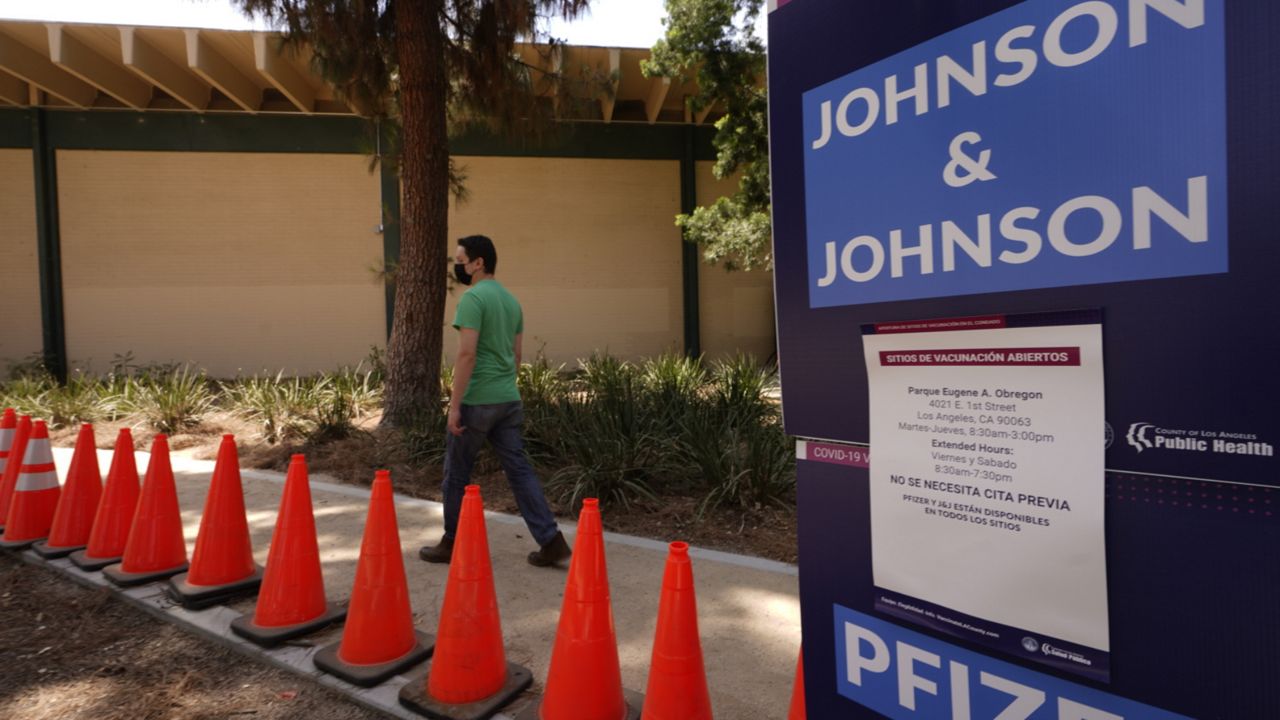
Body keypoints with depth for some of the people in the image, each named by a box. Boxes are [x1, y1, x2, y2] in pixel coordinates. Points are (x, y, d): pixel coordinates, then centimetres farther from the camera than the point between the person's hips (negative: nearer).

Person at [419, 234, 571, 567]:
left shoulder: (473, 298, -13)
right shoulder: (511, 300, 13)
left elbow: (466, 354, -20)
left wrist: (455, 405, -18)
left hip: (477, 401, -8)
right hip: (509, 400, 8)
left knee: (457, 472, 9)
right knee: (519, 469, 9)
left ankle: (452, 544, 22)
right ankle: (551, 540, 5)